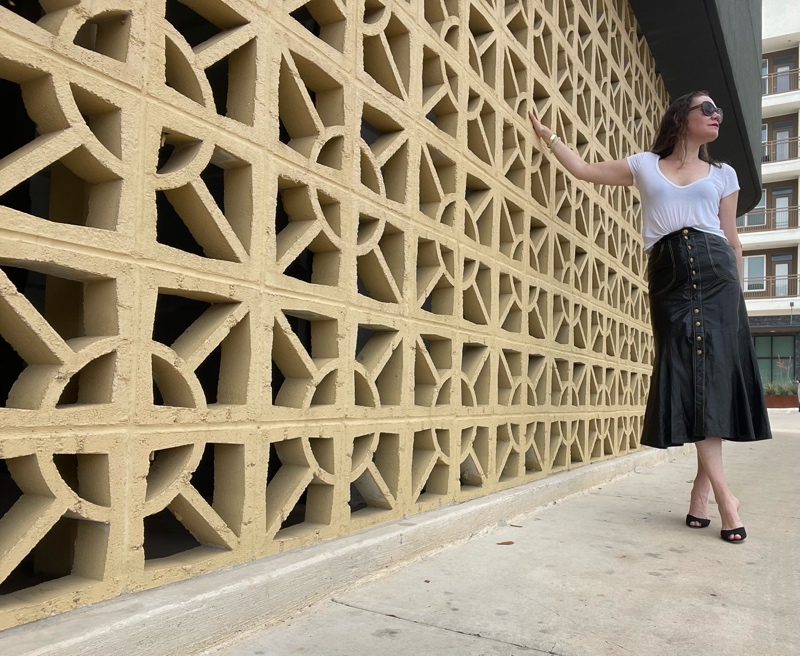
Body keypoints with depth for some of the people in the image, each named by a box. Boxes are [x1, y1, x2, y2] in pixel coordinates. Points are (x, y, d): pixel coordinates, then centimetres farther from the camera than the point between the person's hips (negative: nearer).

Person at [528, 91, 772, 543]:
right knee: (689, 374, -10)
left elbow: (733, 238, 17)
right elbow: (583, 170, 18)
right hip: (669, 274, -1)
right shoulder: (645, 165, 16)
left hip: (715, 271, 1)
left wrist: (738, 292, 13)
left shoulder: (723, 174, 18)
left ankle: (703, 485, -2)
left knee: (717, 369, -10)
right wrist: (548, 135, 16)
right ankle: (724, 494, -10)